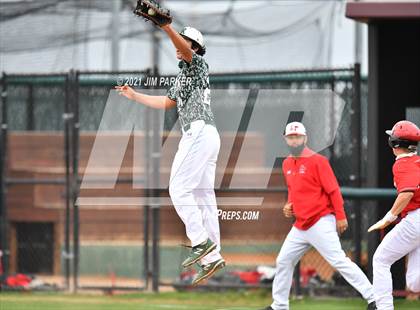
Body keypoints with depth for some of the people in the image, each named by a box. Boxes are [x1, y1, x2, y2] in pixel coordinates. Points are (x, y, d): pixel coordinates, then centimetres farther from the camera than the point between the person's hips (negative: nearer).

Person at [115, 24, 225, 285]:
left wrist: (167, 28, -39)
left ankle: (201, 242, -20)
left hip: (198, 132, -10)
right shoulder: (184, 76, 30)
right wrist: (134, 96, 38)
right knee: (203, 195, 7)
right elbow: (166, 103, 38)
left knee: (179, 189, -14)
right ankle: (212, 257, 5)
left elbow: (186, 49, -22)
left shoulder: (197, 64, 1)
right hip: (209, 136, 10)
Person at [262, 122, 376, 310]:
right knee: (283, 261, 12)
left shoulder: (317, 161, -9)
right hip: (300, 226, 8)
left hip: (320, 222, -8)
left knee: (338, 260, -16)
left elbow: (333, 190, -12)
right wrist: (289, 205, 9)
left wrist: (341, 217, -16)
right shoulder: (287, 164, 13)